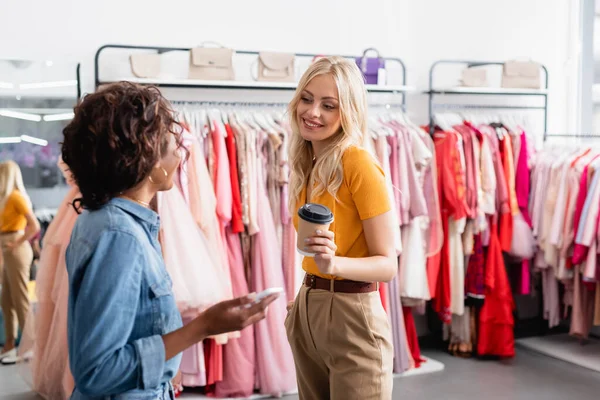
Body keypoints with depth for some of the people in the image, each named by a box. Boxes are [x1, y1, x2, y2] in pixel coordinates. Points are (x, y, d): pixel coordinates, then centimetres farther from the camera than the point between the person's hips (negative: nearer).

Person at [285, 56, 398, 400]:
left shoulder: (360, 165, -16)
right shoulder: (308, 164, 6)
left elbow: (388, 264, -17)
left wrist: (335, 264, -32)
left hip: (352, 316, -7)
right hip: (307, 311, 7)